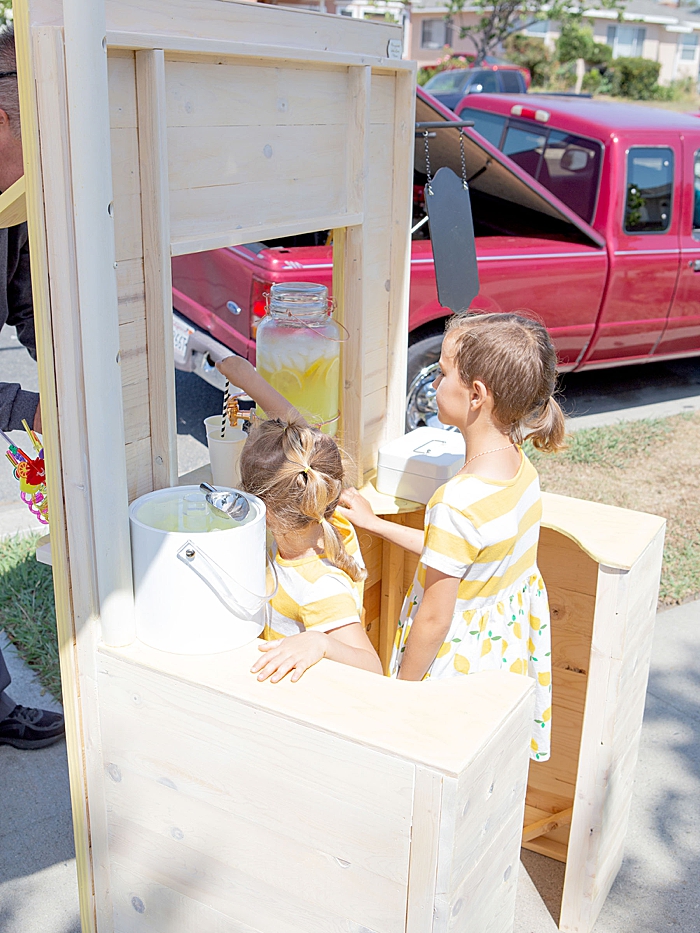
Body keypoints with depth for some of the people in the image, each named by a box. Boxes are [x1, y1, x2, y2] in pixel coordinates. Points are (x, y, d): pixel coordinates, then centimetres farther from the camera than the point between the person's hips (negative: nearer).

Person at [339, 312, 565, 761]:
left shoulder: (458, 502, -32)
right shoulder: (520, 466, -7)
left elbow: (434, 620, -23)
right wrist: (375, 524, 12)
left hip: (458, 657, -8)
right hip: (511, 639, 8)